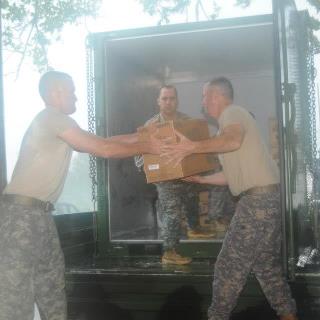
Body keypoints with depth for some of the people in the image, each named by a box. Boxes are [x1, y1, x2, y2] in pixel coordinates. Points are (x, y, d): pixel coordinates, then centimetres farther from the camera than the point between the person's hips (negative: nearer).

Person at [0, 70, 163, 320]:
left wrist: (140, 136, 19)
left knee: (52, 285, 15)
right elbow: (105, 149, -12)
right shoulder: (53, 118, -11)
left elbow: (100, 141, 23)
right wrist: (146, 148, 0)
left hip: (38, 212, 11)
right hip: (22, 212, -10)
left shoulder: (55, 124, 20)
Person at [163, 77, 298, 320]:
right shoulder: (232, 118, 24)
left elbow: (234, 140, -32)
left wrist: (193, 147, -36)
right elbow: (234, 174, 24)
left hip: (258, 197, -10)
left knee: (231, 264, -2)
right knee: (267, 264, 16)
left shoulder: (232, 112, -5)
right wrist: (201, 179, 21)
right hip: (264, 197, 10)